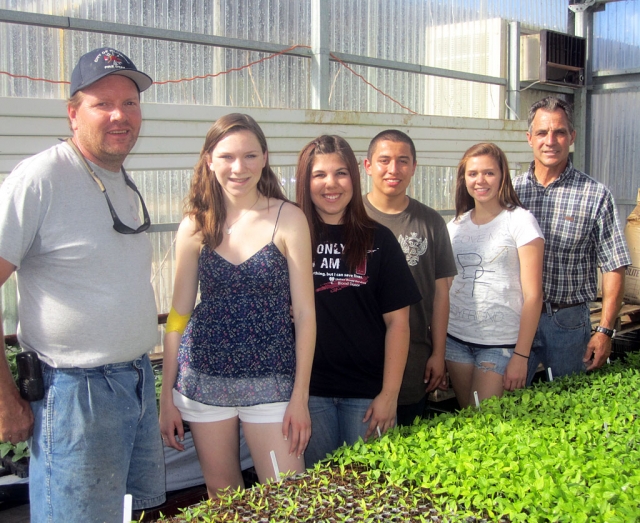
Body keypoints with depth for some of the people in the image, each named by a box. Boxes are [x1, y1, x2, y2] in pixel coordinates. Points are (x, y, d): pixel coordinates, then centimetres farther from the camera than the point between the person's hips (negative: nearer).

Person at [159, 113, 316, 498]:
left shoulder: (288, 219, -6)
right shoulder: (195, 227, 1)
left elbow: (304, 311, -5)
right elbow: (179, 313, 6)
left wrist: (300, 394, -7)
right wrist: (167, 396, 6)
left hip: (269, 381, -2)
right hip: (204, 378, 2)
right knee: (220, 496, 16)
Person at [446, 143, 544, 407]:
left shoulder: (520, 221, -6)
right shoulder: (456, 225, 9)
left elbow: (532, 294, -9)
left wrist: (521, 355, -13)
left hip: (501, 343, -4)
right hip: (456, 338, 5)